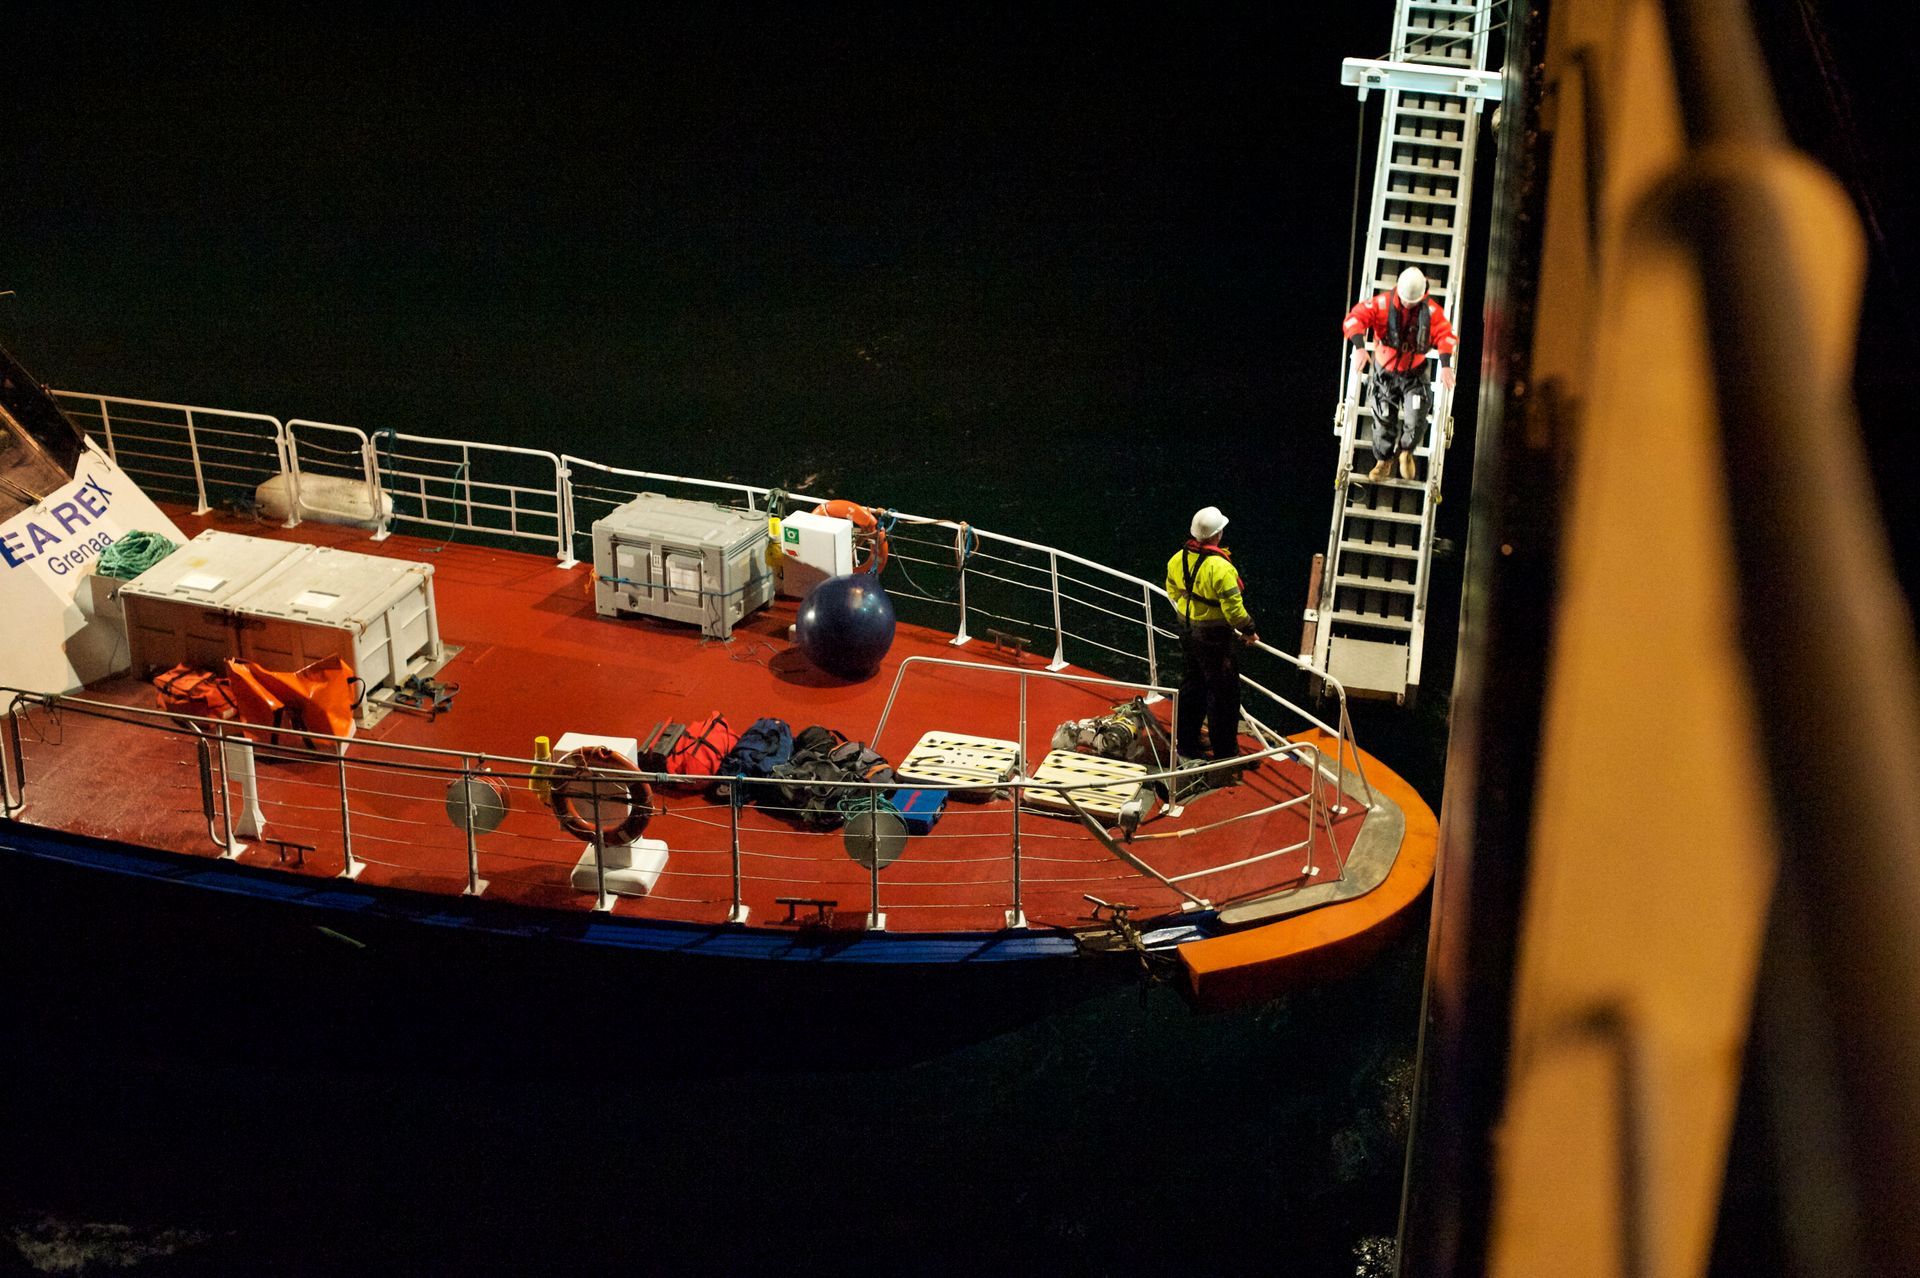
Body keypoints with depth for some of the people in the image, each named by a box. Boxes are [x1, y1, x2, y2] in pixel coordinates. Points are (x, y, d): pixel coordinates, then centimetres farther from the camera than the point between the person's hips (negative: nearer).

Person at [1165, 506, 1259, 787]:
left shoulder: (1178, 559, -3)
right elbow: (1233, 607, -24)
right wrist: (1248, 630, -8)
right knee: (1222, 693, 6)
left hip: (1188, 630, 8)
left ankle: (1187, 743, 33)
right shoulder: (1220, 567, -28)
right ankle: (1224, 752, 15)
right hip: (1215, 636, -7)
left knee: (1192, 686, 22)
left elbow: (1173, 592, 13)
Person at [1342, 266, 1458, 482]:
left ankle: (1407, 451, 17)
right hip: (1385, 373, 0)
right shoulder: (1383, 304, -16)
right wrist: (1360, 348, -41)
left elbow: (1446, 334, -20)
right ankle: (1384, 462, 31)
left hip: (1414, 374, 0)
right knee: (1384, 420, 6)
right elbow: (1355, 318, -25)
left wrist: (1445, 365, -35)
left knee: (1417, 419, -15)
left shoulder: (1431, 310, -13)